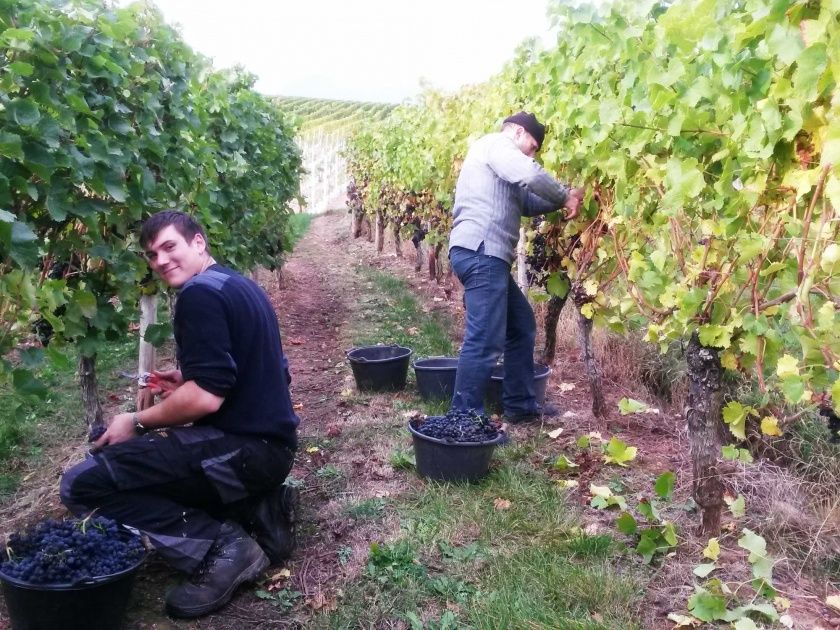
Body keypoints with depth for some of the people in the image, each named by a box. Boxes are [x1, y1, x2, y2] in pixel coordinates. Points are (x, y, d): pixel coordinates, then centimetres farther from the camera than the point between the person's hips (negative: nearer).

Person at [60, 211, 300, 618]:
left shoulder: (200, 293, -13)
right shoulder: (240, 285, 17)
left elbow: (208, 397, -22)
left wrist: (137, 423, -7)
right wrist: (188, 381, 17)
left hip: (246, 447, -10)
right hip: (269, 442, 10)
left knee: (81, 485, -9)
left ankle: (220, 546, -12)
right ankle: (258, 510, 12)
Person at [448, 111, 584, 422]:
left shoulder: (499, 159, 31)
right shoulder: (494, 143, 0)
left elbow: (526, 202, 24)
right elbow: (530, 175, -17)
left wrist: (564, 197, 11)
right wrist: (565, 197, -3)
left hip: (488, 255, 11)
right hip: (479, 253, -11)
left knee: (522, 326, 18)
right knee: (486, 341, -12)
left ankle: (519, 405, 26)